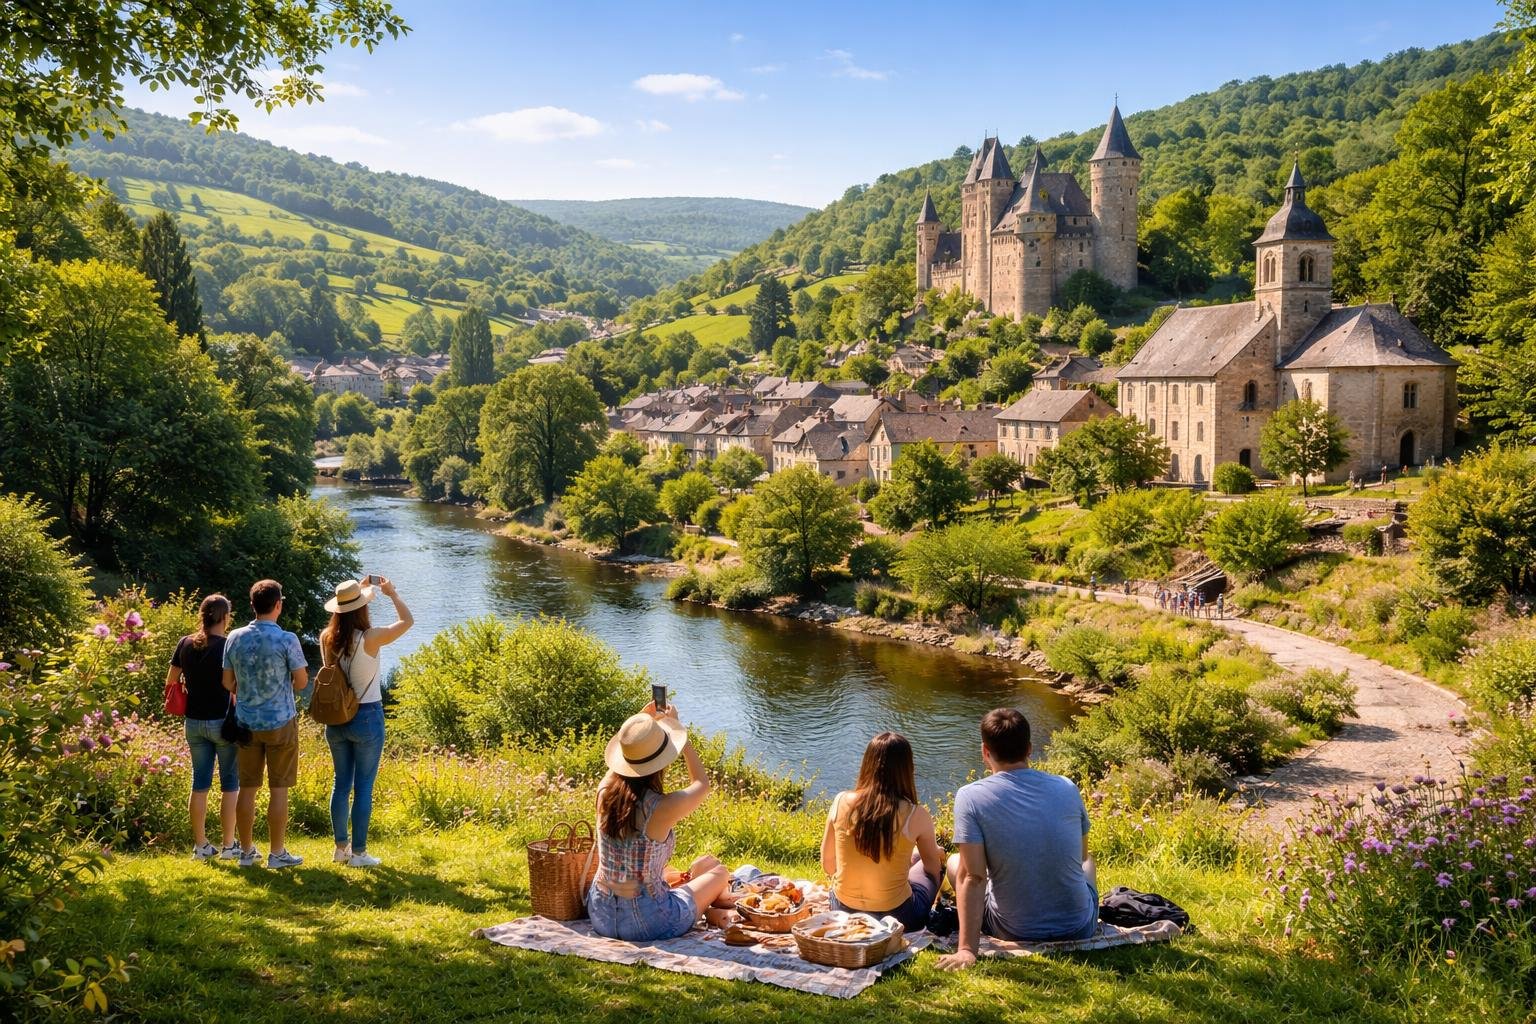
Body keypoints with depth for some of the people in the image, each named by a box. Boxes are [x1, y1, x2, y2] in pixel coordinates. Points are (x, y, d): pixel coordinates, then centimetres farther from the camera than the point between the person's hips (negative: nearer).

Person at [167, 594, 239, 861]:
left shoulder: (185, 644, 2)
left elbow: (170, 681, 9)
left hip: (194, 722, 5)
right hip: (223, 722, -5)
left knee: (200, 782, 12)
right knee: (230, 783, 6)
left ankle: (200, 845, 16)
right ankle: (228, 846, 8)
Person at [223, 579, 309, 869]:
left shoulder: (235, 638, -1)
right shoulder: (287, 640, -13)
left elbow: (227, 683, 6)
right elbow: (302, 681, -8)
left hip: (246, 722, 4)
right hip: (280, 722, -4)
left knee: (247, 788, 11)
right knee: (278, 789, 3)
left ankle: (247, 851, 18)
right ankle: (277, 853, 8)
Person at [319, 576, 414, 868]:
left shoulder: (327, 638, -4)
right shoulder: (370, 638, -18)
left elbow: (342, 625, 21)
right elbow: (407, 621, -5)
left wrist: (359, 590, 22)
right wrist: (391, 593, 9)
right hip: (367, 717, -5)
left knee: (341, 783, 16)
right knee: (364, 787, 3)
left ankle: (341, 847, 24)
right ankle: (358, 852, 8)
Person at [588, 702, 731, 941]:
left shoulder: (604, 792, -10)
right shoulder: (663, 808, -23)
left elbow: (615, 766, 18)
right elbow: (702, 784, 1)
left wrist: (642, 721, 21)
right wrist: (676, 727, 6)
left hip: (602, 918, 5)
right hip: (647, 924, -5)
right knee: (716, 869, 20)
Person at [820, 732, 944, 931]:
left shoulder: (841, 802, -9)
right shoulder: (915, 815, -15)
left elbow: (828, 865, 2)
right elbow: (933, 867, 4)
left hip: (843, 913, 4)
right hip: (896, 916, -3)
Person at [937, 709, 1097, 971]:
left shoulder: (970, 797, -13)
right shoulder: (1067, 788, -3)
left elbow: (973, 877, -19)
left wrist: (966, 950, -20)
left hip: (1016, 932, -3)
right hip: (1080, 928, 3)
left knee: (955, 863, 24)